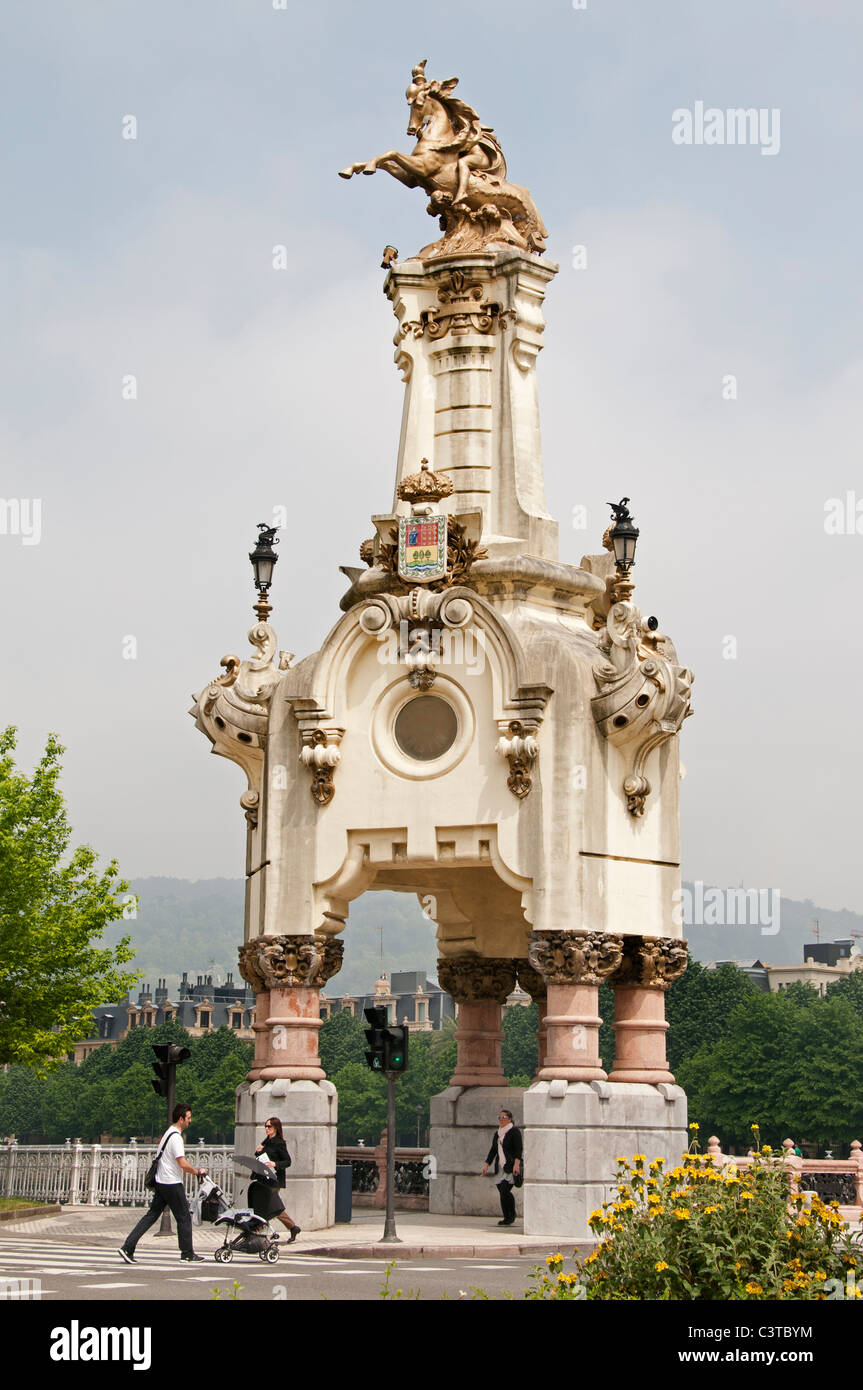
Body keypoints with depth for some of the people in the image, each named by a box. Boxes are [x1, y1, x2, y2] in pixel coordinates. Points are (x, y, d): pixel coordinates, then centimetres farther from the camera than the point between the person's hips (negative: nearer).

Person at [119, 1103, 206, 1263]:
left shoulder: (168, 1132, 13)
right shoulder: (176, 1138, -18)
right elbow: (183, 1164, -23)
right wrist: (198, 1172, -8)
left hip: (161, 1182, 9)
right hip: (172, 1184, -9)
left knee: (151, 1216, 7)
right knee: (184, 1218, 3)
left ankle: (127, 1247, 0)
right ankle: (187, 1254, 11)